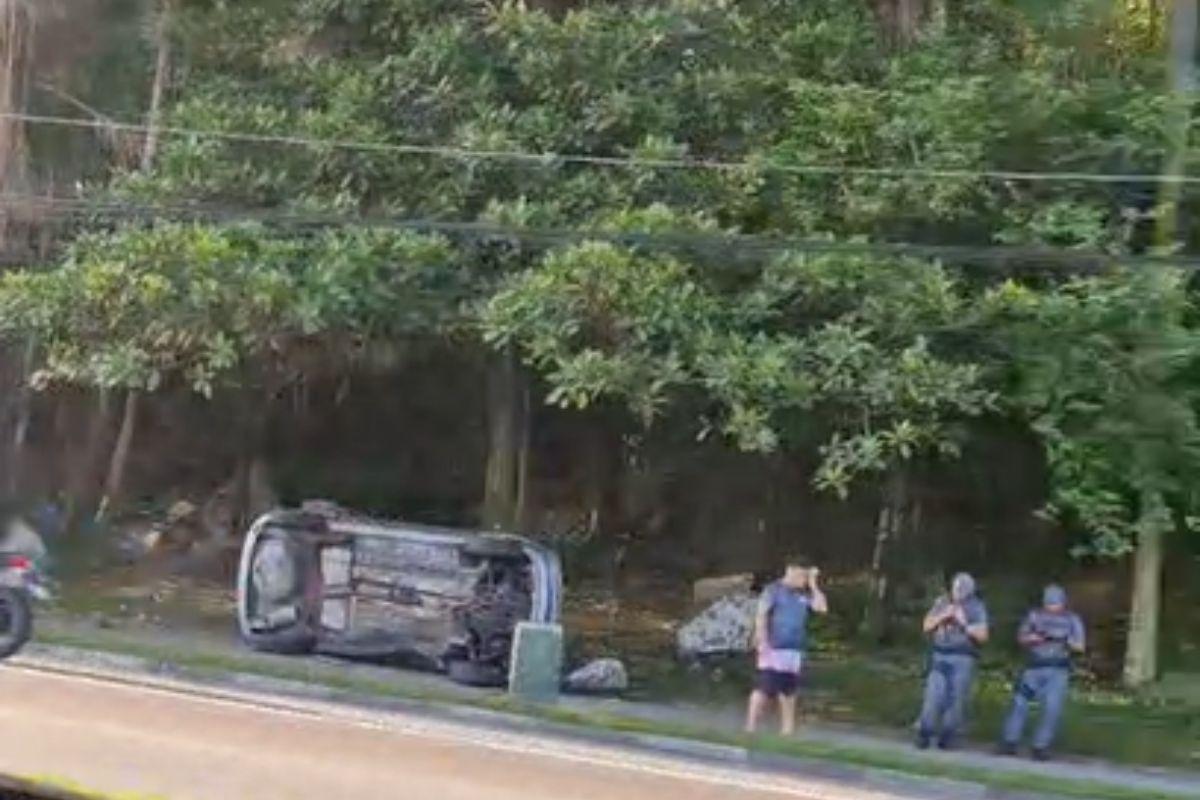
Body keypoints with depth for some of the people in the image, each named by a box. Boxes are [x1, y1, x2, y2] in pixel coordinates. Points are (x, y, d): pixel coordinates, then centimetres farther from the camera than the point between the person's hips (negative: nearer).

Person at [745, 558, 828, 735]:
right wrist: (762, 641, -16)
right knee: (763, 689, -8)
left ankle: (787, 730, 16)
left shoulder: (805, 594, 13)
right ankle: (751, 728, -6)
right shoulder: (774, 590, -3)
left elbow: (822, 607, 1)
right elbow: (761, 616, -8)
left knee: (789, 693, 10)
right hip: (773, 650, -6)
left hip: (795, 651, 6)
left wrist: (813, 584, 2)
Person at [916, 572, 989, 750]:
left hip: (963, 659, -2)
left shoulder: (977, 608, 2)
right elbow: (927, 626, 10)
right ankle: (925, 733, 1)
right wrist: (943, 617, -6)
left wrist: (964, 623, -13)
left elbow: (982, 635, -4)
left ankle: (948, 736, 5)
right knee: (934, 695, -5)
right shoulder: (942, 603, 11)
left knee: (956, 697, -4)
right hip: (939, 656, 2)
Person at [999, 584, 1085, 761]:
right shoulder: (1035, 615, 10)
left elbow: (1080, 646, 3)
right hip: (1034, 667, 1)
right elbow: (1021, 637, 10)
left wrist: (1068, 641, -17)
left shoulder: (1072, 619, 8)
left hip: (1058, 671, -1)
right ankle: (1009, 742, 1)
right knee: (1020, 703, -5)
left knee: (1052, 709, -10)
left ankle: (1041, 746, -4)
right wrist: (1033, 638, -11)